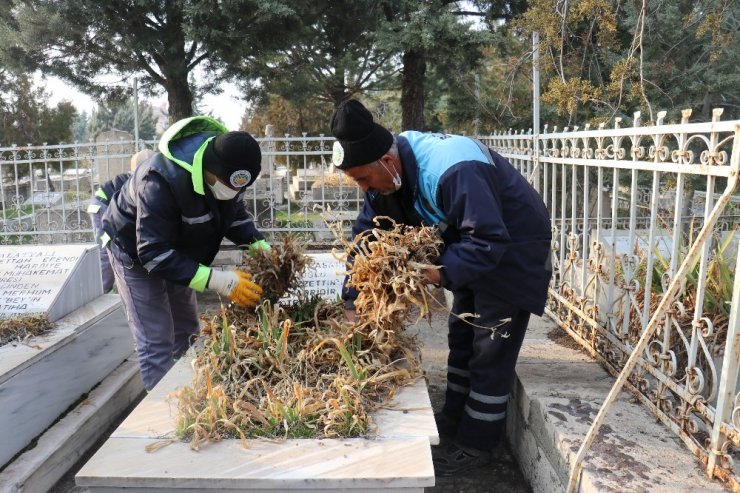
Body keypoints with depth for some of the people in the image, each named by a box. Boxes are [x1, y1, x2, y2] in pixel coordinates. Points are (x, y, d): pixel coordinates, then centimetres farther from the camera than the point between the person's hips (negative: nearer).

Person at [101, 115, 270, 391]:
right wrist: (218, 280, -45)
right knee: (157, 343, -10)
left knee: (187, 333, 15)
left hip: (177, 252, 7)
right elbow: (153, 254, -38)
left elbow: (235, 215, -3)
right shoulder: (162, 180, -40)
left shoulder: (227, 167, -19)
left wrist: (262, 247, -21)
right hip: (137, 252, -7)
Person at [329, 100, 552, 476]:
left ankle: (475, 444, 12)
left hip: (511, 249, -8)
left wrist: (441, 273, -37)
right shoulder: (389, 167, -10)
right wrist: (353, 297, -8)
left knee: (491, 348, -2)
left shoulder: (452, 172, -38)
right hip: (470, 245, 9)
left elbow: (490, 241, -35)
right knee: (462, 336, 16)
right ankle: (455, 418, 33)